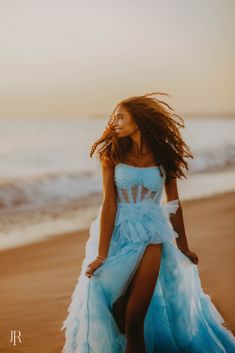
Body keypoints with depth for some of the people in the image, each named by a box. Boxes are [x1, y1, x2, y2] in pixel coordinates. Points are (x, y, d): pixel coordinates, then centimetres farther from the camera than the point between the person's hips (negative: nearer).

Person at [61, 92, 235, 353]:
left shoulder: (164, 155, 2)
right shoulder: (112, 154, -1)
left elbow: (174, 204, 10)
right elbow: (109, 204, -8)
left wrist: (184, 248, 16)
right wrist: (101, 255, -14)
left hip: (150, 238, 0)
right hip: (117, 234, 1)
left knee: (135, 319, -6)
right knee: (114, 313, 5)